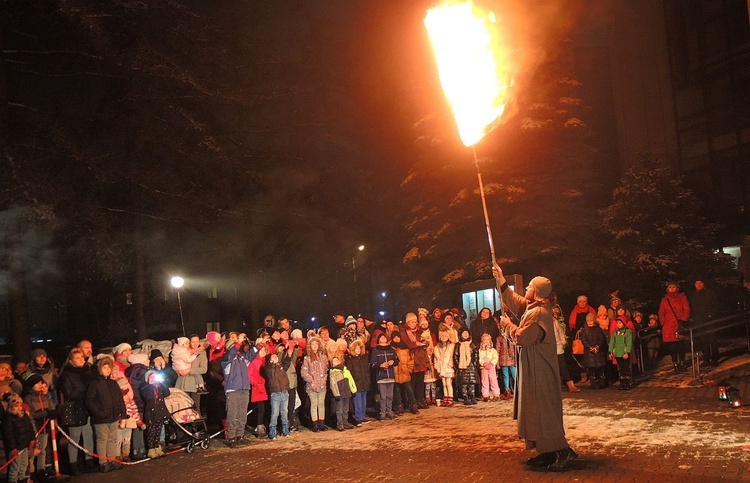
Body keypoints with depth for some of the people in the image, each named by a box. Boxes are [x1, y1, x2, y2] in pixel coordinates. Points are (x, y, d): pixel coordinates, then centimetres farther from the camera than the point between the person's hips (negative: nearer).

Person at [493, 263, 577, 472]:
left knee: (542, 410, -8)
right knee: (538, 410, 13)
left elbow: (521, 337, -22)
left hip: (538, 369, -10)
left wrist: (507, 324, -5)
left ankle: (563, 452, -6)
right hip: (535, 367, 10)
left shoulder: (537, 313, -22)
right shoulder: (533, 306, 9)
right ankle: (547, 452, 17)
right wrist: (500, 279, 22)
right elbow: (514, 301, 23)